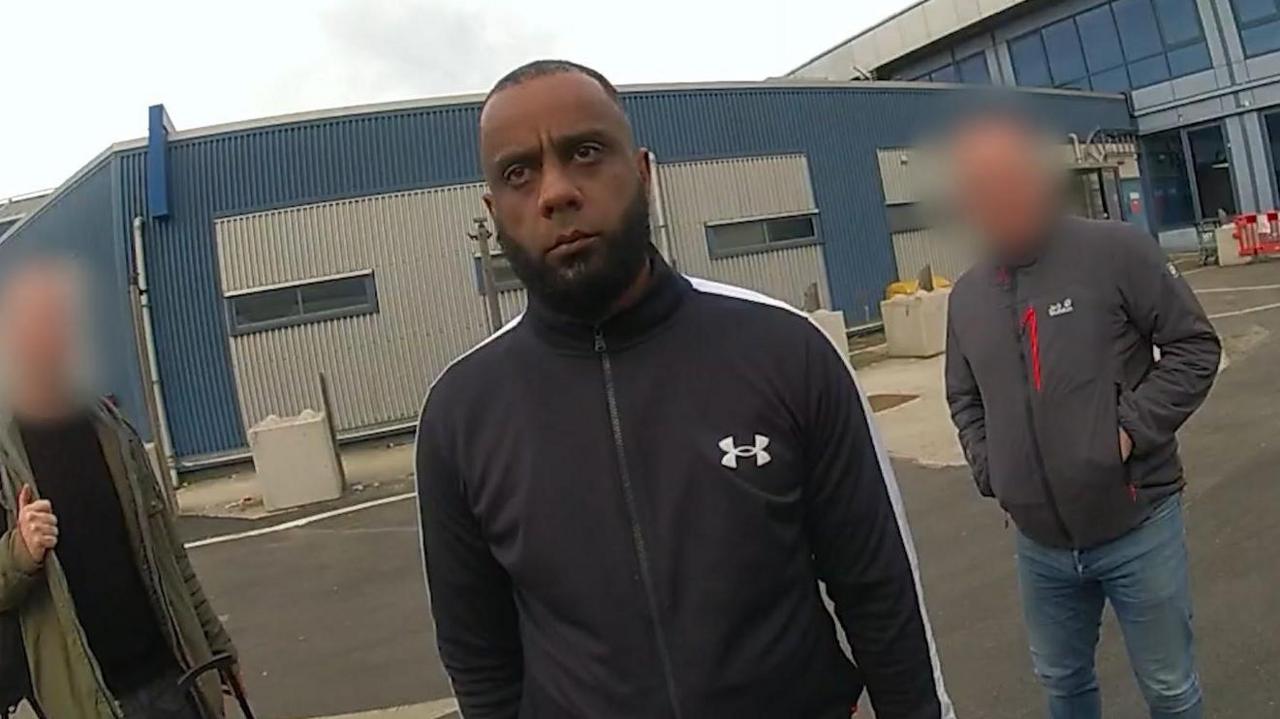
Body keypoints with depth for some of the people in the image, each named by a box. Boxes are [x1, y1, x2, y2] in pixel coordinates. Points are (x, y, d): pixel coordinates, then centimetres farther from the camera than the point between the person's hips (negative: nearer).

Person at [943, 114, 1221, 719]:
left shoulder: (1116, 251, -9)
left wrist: (1131, 429, -16)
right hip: (1039, 543, 4)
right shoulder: (966, 295, 4)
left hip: (1137, 528, -4)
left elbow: (1195, 346, -6)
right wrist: (988, 468, 1)